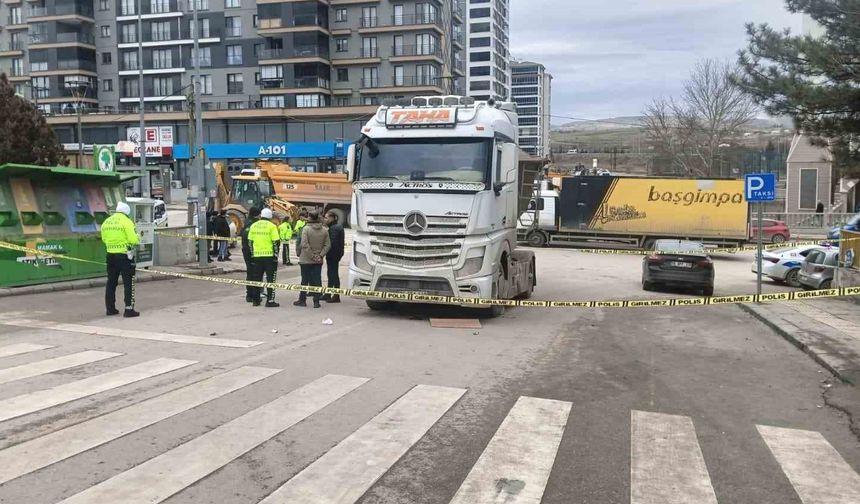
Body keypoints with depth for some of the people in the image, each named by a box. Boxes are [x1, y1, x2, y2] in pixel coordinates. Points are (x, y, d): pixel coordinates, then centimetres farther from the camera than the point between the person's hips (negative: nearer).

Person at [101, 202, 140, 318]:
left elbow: (104, 239, 15)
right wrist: (138, 239, 5)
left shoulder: (106, 222, 9)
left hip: (110, 255, 6)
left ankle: (110, 308, 21)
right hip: (124, 256, -6)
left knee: (111, 282, 15)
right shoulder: (127, 222, -11)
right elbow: (134, 240, -15)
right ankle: (129, 309, -4)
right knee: (128, 283, -1)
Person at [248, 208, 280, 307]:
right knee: (270, 278, 0)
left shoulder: (253, 225, 8)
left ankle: (255, 299, 18)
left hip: (257, 256, 5)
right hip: (269, 255, -4)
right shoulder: (271, 226, -6)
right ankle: (270, 301, -3)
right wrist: (276, 255, -4)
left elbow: (250, 241, 11)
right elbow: (276, 242, -11)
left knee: (257, 278, 13)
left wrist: (252, 255, 17)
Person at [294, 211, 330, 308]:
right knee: (317, 281, 6)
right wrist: (320, 255, -4)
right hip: (318, 261, 3)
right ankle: (316, 301, 5)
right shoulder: (324, 230, 2)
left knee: (305, 280, 8)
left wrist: (312, 256, -12)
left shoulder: (306, 229, -11)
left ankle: (302, 300, 17)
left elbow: (305, 245, -17)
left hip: (306, 260, -3)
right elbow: (328, 245, -1)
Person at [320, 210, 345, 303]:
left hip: (333, 254, -10)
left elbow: (332, 243, -23)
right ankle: (328, 294, 25)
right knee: (331, 273, 16)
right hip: (336, 253, 10)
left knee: (333, 273, -5)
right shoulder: (337, 226, 15)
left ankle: (336, 296, -1)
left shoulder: (334, 228, -17)